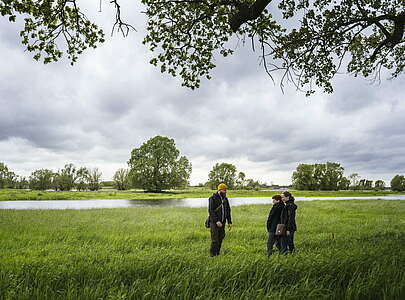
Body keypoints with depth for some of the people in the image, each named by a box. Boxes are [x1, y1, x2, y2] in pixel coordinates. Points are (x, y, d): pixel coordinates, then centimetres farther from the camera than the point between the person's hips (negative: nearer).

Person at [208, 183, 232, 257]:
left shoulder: (225, 199, 9)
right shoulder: (212, 198, -11)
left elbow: (228, 211, 13)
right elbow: (210, 211, -17)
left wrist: (229, 222, 8)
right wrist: (216, 221, -24)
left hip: (222, 223, 6)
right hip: (214, 222, -6)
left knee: (220, 239, 6)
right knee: (215, 240, -7)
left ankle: (217, 254, 17)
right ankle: (213, 255, 3)